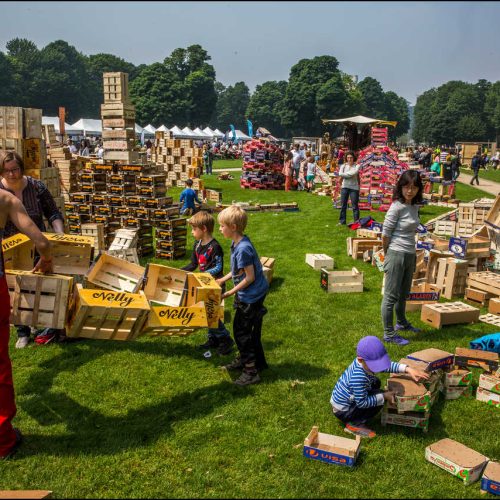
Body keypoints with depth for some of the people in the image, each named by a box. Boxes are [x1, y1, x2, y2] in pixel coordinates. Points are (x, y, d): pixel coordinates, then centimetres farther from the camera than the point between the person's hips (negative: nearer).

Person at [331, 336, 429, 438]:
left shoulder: (365, 361, -12)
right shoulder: (358, 377, -37)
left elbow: (387, 365, 0)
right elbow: (361, 402, -29)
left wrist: (407, 369, -11)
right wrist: (384, 396, -22)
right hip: (342, 412, -9)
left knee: (375, 382, 20)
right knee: (380, 398, -16)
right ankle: (354, 424, -4)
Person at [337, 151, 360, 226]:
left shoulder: (357, 166, 1)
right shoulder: (343, 165, 7)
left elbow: (354, 173, -18)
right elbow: (340, 174, -10)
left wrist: (345, 174, -9)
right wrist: (350, 175, -12)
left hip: (354, 187, -3)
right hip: (344, 187, 3)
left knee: (355, 206, -1)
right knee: (343, 205, 7)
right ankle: (342, 221, 15)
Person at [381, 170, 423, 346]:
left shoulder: (414, 206, 7)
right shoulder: (397, 207, -17)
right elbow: (385, 233, -13)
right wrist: (387, 254, -2)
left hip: (410, 255, 8)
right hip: (396, 255, -8)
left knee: (403, 293, 24)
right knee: (391, 295, 2)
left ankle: (401, 323, 44)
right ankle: (389, 334, 11)